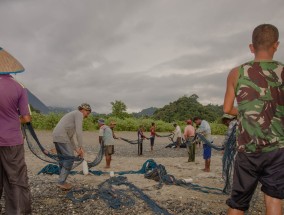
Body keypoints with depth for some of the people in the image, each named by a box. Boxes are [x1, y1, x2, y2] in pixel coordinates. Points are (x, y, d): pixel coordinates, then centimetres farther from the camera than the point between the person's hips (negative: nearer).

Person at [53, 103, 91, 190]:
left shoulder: (73, 115, 28)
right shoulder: (79, 114, -1)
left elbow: (70, 136, 27)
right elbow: (79, 132, -14)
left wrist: (76, 149, 22)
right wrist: (81, 147, -13)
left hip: (56, 136, 10)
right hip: (62, 137, -10)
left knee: (63, 159, 15)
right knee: (70, 159, -5)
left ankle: (61, 182, 20)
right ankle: (61, 182, -2)